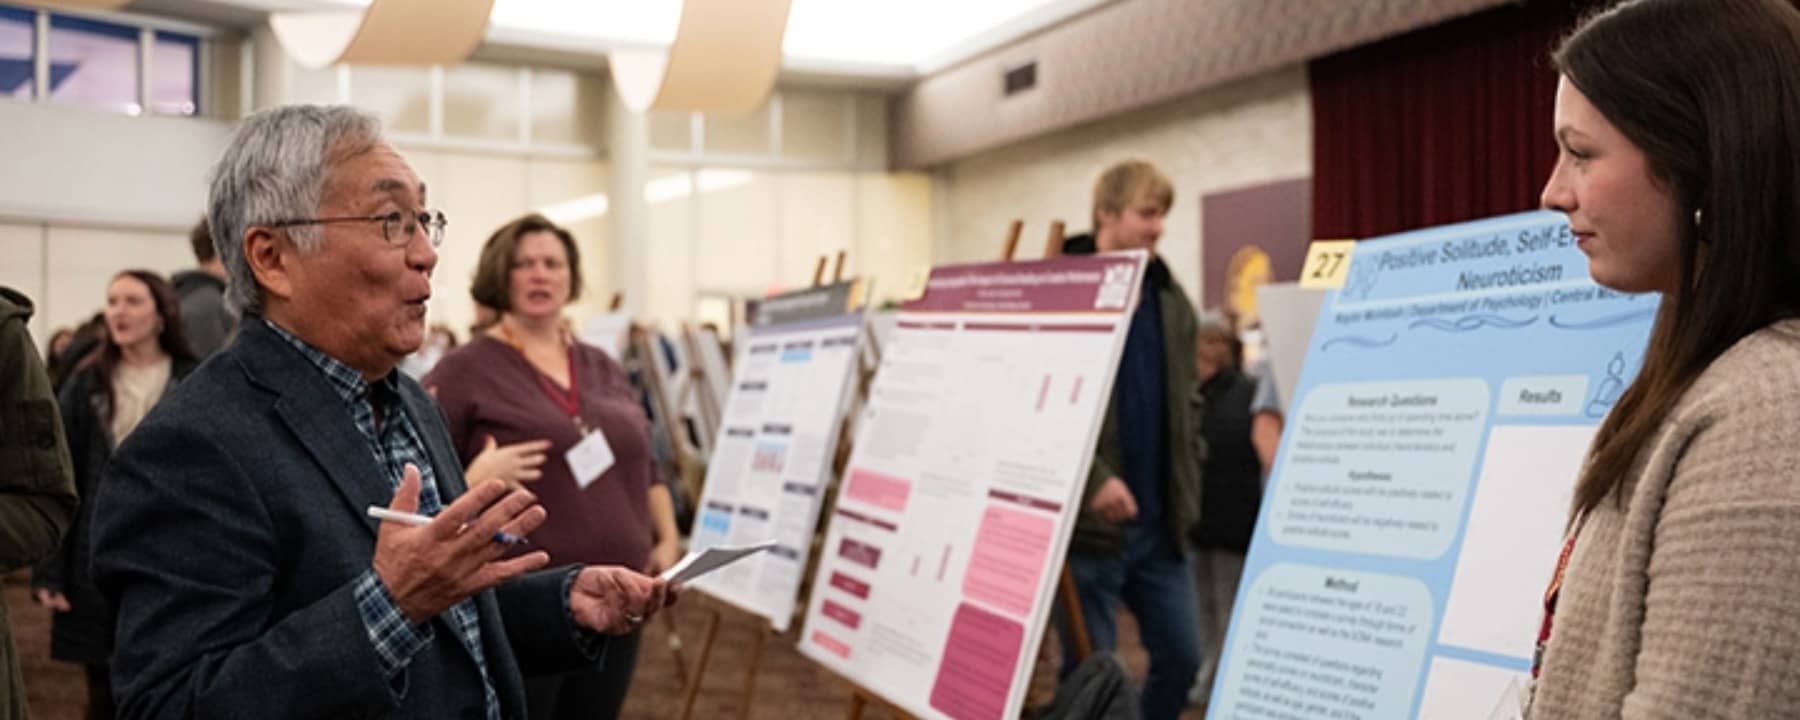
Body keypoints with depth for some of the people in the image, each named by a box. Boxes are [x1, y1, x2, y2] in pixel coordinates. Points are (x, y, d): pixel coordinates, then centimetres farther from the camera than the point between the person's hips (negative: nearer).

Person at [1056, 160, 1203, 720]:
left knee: (1181, 659, 10)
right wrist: (1092, 477, -23)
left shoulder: (1172, 301, 11)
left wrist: (1187, 490, 9)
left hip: (1160, 522, 6)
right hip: (1089, 523, -6)